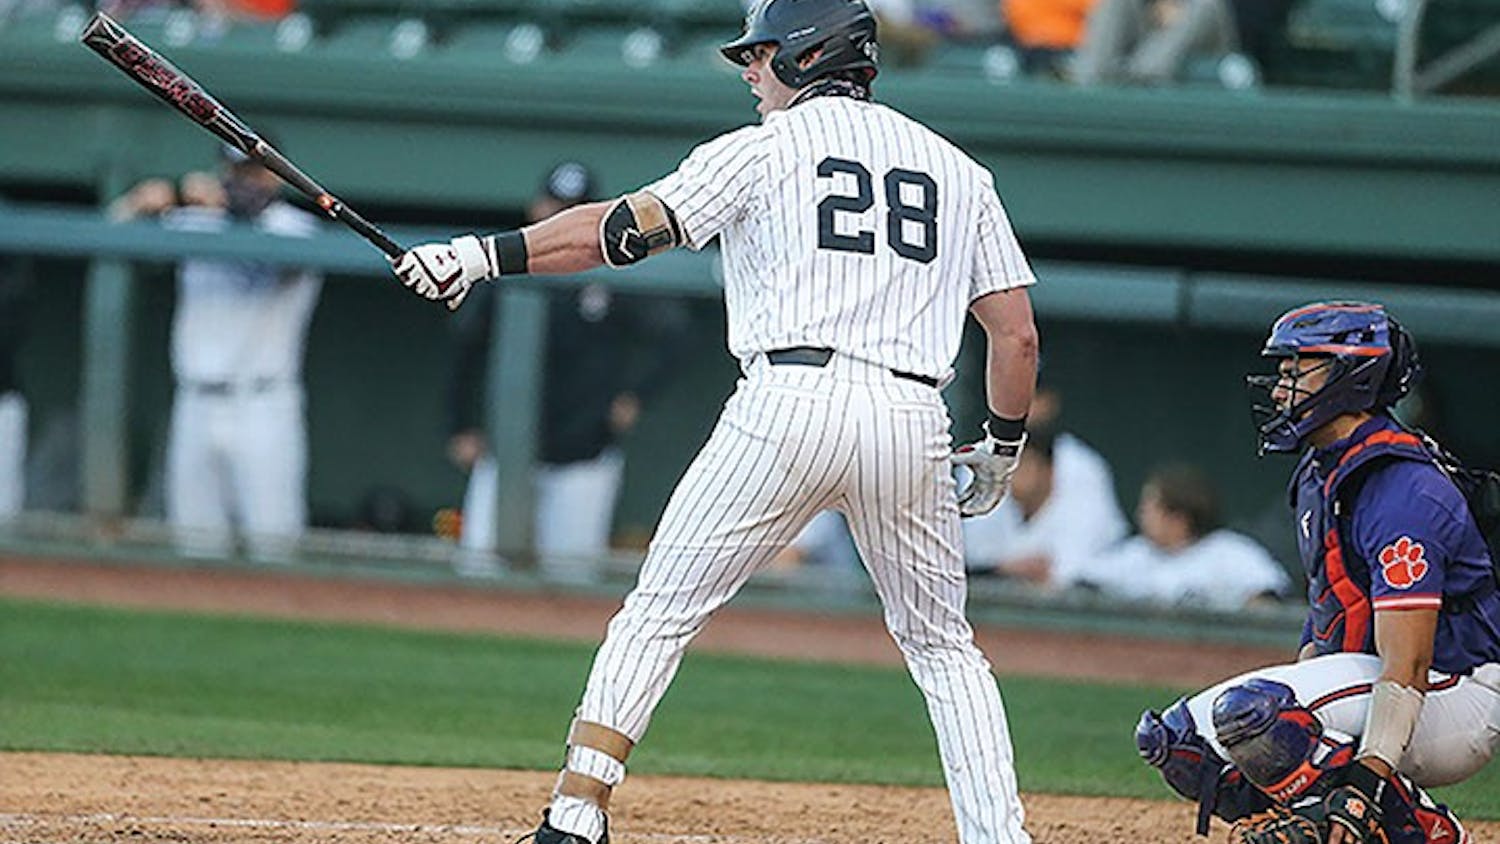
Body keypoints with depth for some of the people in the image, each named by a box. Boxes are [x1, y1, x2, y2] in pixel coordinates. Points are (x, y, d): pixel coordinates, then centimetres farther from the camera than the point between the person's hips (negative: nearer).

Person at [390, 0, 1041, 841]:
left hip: (789, 398, -3)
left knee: (658, 613, 5)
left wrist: (485, 253, -2)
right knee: (942, 643, 18)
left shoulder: (764, 149, 7)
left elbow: (629, 226, -3)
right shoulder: (960, 171, 19)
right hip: (913, 417, 3)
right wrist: (1005, 446, 28)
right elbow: (1018, 334, 14)